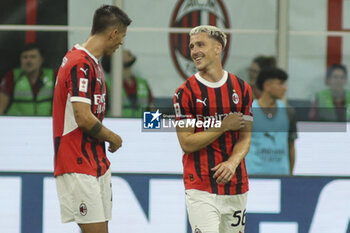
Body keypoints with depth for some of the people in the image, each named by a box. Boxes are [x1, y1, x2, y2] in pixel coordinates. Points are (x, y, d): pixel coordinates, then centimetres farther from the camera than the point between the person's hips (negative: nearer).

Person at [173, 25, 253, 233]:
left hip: (236, 183, 4)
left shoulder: (242, 88, 8)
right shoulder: (185, 93, -2)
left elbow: (245, 138, 6)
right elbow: (187, 143, -8)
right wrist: (224, 126, -10)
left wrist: (232, 163, -13)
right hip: (201, 186, -4)